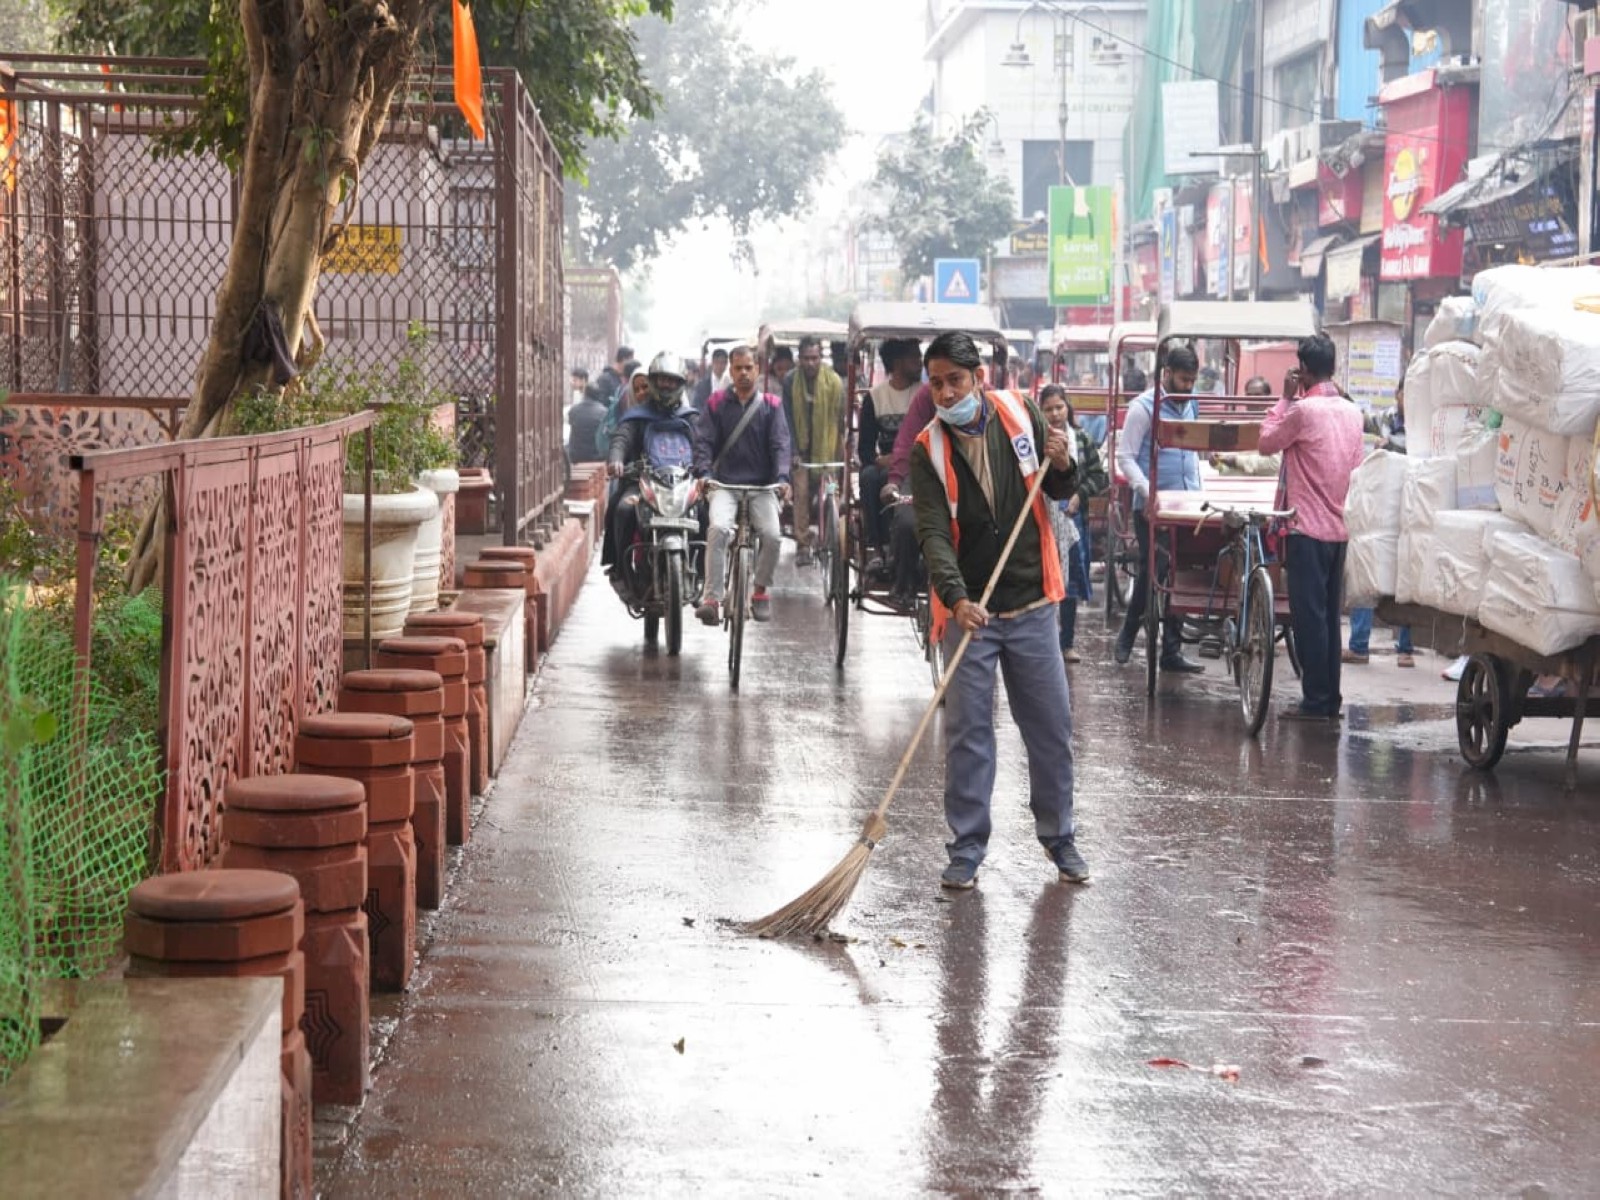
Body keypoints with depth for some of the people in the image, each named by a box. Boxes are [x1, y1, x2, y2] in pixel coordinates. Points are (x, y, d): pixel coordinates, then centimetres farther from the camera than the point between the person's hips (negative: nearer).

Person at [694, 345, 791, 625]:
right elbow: (704, 441, 3)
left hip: (762, 485, 0)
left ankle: (760, 590, 3)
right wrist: (703, 472, -16)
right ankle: (712, 598, -28)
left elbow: (780, 444, 0)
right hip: (725, 483, 0)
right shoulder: (717, 403, 9)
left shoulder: (771, 405, 9)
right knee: (718, 528, -28)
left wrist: (782, 477, -16)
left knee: (772, 534, -23)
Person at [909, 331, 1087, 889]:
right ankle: (966, 849, 10)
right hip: (967, 610, -2)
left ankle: (1059, 837, 24)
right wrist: (956, 598, -33)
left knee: (1052, 727, 8)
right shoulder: (929, 449, -7)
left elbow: (1062, 494, 12)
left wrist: (1063, 466, -11)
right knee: (967, 732, 0)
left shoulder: (1020, 413, 0)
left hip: (1032, 605, 2)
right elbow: (933, 533, -17)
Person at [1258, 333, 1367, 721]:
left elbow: (1267, 442, -2)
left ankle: (1316, 700, -3)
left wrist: (1285, 398, 3)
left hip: (1308, 528, -7)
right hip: (1340, 527, 7)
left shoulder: (1304, 410, -15)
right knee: (1329, 614, 12)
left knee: (1308, 613, -3)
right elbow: (1357, 465, 14)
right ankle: (1330, 697, 16)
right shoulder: (1352, 412, 7)